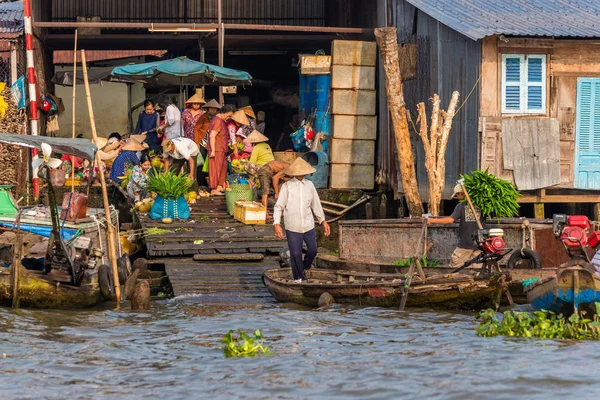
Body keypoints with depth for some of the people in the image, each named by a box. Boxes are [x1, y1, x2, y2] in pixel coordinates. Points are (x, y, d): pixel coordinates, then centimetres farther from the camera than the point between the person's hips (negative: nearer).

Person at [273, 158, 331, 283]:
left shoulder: (309, 185, 5)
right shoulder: (287, 186, -7)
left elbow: (316, 204, 15)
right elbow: (278, 206, -6)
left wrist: (323, 221, 15)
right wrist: (276, 224, -16)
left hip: (309, 225, 4)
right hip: (293, 227, -4)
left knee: (312, 250, 10)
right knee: (295, 253, 2)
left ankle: (305, 267, 38)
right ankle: (298, 278, 20)